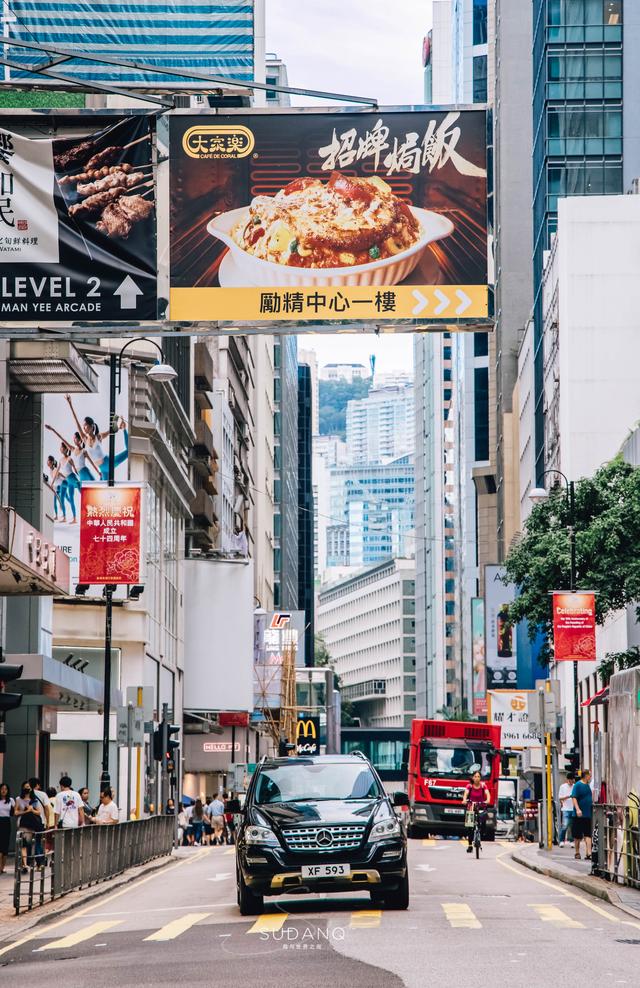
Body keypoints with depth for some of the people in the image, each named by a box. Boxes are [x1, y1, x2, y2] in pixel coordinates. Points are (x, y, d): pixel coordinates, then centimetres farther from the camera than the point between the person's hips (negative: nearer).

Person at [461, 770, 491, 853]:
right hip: (471, 807, 0)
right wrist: (464, 800, -44)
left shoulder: (483, 785, -6)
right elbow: (466, 793, -22)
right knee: (469, 827, -5)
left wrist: (487, 800, -42)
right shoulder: (469, 785, -7)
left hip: (481, 807, 0)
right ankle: (470, 845, 4)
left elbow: (487, 793, -21)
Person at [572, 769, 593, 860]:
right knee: (578, 835, 4)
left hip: (588, 814, 6)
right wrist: (577, 809, -25)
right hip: (579, 815, -6)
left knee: (588, 835, -2)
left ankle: (588, 853, -7)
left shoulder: (587, 785, 14)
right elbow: (574, 798, -15)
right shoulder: (577, 785, -7)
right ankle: (577, 852, 15)